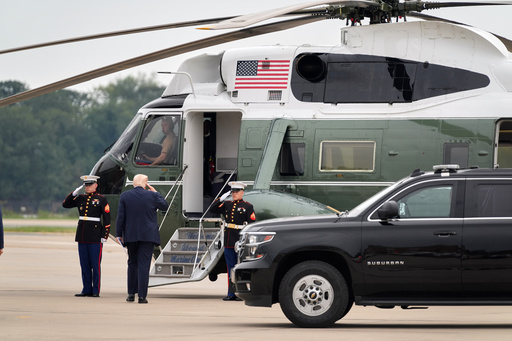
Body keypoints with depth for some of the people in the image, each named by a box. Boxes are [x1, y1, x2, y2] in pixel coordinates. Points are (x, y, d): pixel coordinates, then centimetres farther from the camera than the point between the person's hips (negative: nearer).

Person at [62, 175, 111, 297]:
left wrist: (104, 236, -9)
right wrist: (74, 193, 0)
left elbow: (107, 219, -4)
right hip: (82, 235, 5)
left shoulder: (101, 199, -2)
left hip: (95, 236, -5)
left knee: (95, 264, -3)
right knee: (84, 264, 6)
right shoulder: (81, 198, 12)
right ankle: (87, 289, 12)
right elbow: (65, 204, 12)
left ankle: (96, 291, 0)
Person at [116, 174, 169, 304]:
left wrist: (119, 234, 5)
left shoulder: (125, 196, -2)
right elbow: (165, 206, 11)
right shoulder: (152, 195, -5)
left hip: (131, 236, 2)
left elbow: (121, 217, -1)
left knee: (132, 263, 15)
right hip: (148, 236, -2)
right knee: (144, 265, -2)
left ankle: (131, 293, 16)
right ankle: (142, 295, -6)